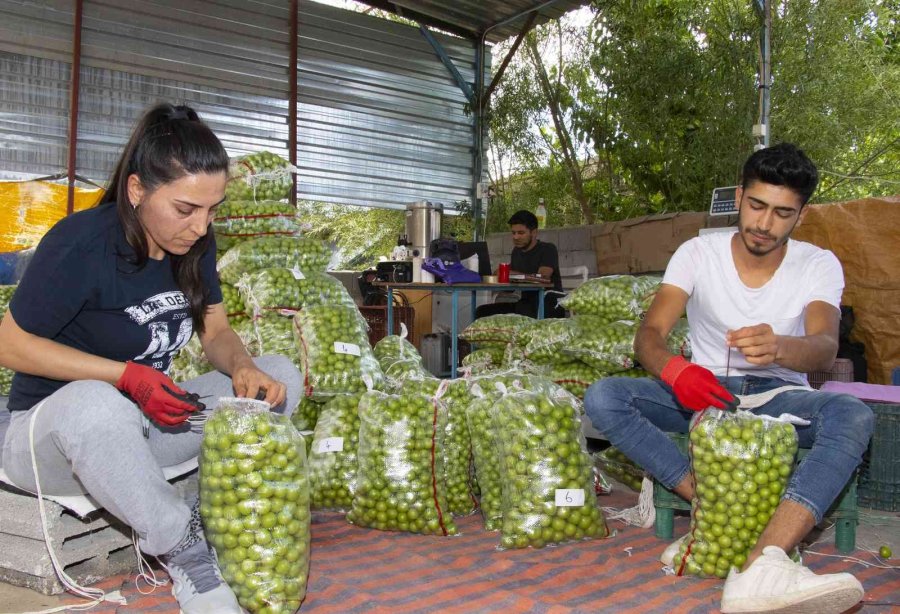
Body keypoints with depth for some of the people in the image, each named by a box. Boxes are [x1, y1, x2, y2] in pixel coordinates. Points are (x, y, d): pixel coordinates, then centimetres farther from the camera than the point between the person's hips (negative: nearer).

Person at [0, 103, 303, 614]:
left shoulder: (195, 244, -4)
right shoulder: (82, 245, -22)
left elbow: (217, 331, 3)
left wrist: (244, 367, -21)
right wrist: (127, 376, -24)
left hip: (152, 418, 6)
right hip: (55, 424, -6)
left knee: (281, 376, -11)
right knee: (96, 405, -42)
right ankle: (187, 553, -25)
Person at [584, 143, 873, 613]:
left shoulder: (819, 266, -4)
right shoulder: (698, 253, -4)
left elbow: (825, 347, -23)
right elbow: (648, 335, -15)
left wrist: (779, 348, -49)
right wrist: (674, 369, -40)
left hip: (779, 396, 0)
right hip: (704, 391, 1)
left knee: (853, 416, -35)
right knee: (602, 398, -26)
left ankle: (762, 568, -51)